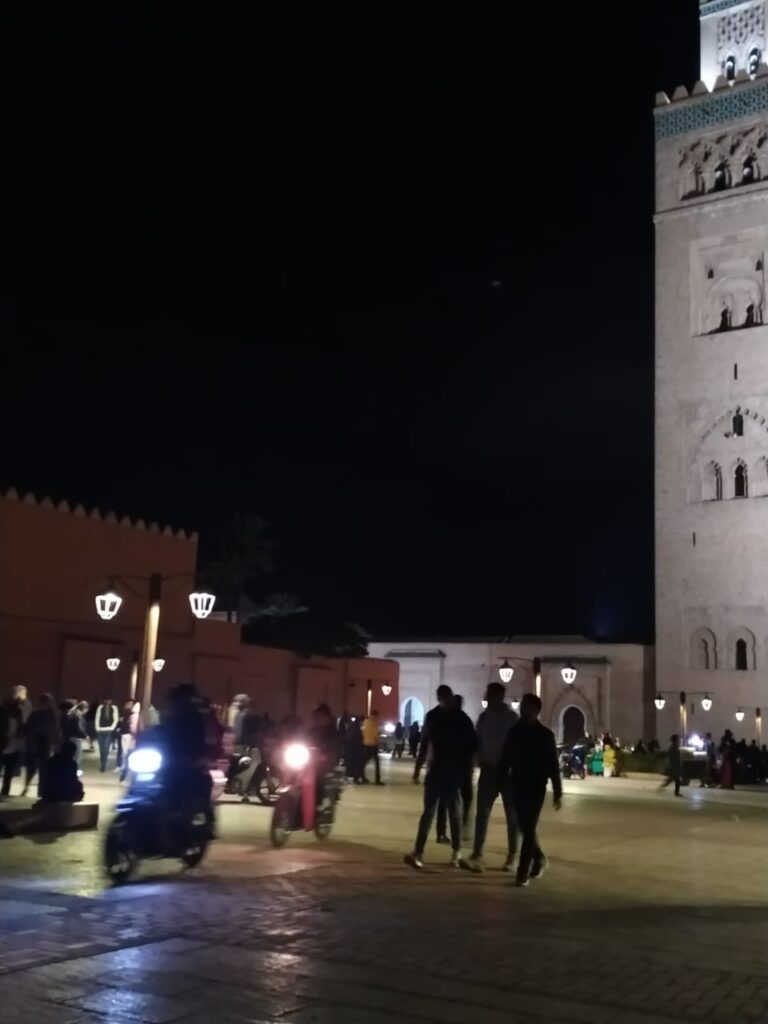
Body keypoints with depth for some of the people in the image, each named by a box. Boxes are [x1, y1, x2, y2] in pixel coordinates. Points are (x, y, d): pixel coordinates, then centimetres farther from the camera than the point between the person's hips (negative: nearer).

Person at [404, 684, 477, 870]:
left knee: (454, 811, 5)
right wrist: (418, 769, 4)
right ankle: (417, 851, -7)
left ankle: (456, 852, 13)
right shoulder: (432, 716, 3)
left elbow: (472, 744, 1)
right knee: (428, 810, -2)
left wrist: (463, 765, -5)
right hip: (436, 769, 1)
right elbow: (424, 743, 5)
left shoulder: (461, 718, -2)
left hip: (454, 771, -1)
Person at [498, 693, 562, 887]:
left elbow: (553, 765, -3)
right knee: (524, 827, 11)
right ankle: (539, 859, 34)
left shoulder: (545, 734, -3)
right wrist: (501, 779, -3)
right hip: (518, 786, 4)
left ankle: (523, 872, -2)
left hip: (536, 787, -3)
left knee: (529, 829, -5)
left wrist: (558, 792, -5)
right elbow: (505, 758, 6)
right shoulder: (514, 731, 4)